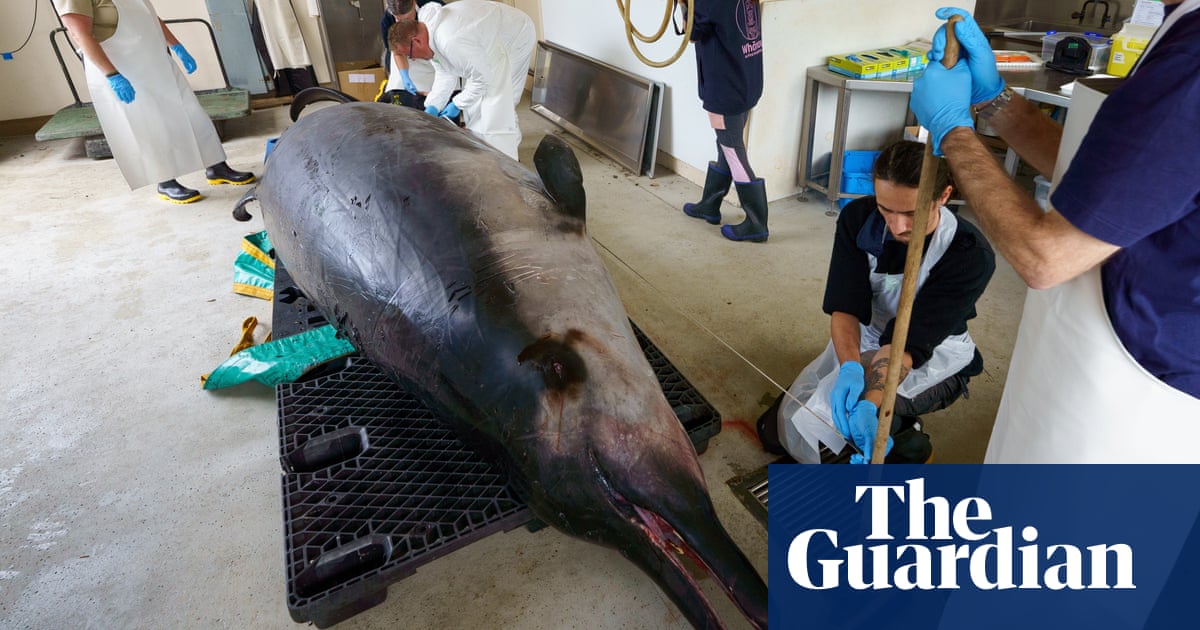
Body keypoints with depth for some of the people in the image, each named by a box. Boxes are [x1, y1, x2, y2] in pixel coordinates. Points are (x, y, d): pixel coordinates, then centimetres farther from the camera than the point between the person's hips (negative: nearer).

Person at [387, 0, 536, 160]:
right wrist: (432, 108, -8)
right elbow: (445, 75, 1)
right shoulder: (429, 30, -7)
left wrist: (457, 104, -17)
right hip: (487, 46, 9)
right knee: (474, 104, 11)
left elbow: (484, 78, -29)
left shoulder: (451, 41, -38)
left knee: (498, 111, -15)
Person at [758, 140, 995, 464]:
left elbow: (911, 341, -32)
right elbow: (845, 306, -23)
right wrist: (850, 366, -43)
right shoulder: (857, 218, -18)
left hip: (934, 354, -4)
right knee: (778, 430, 3)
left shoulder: (971, 255, -28)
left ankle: (906, 448, 0)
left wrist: (870, 403, -47)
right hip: (862, 340, 5)